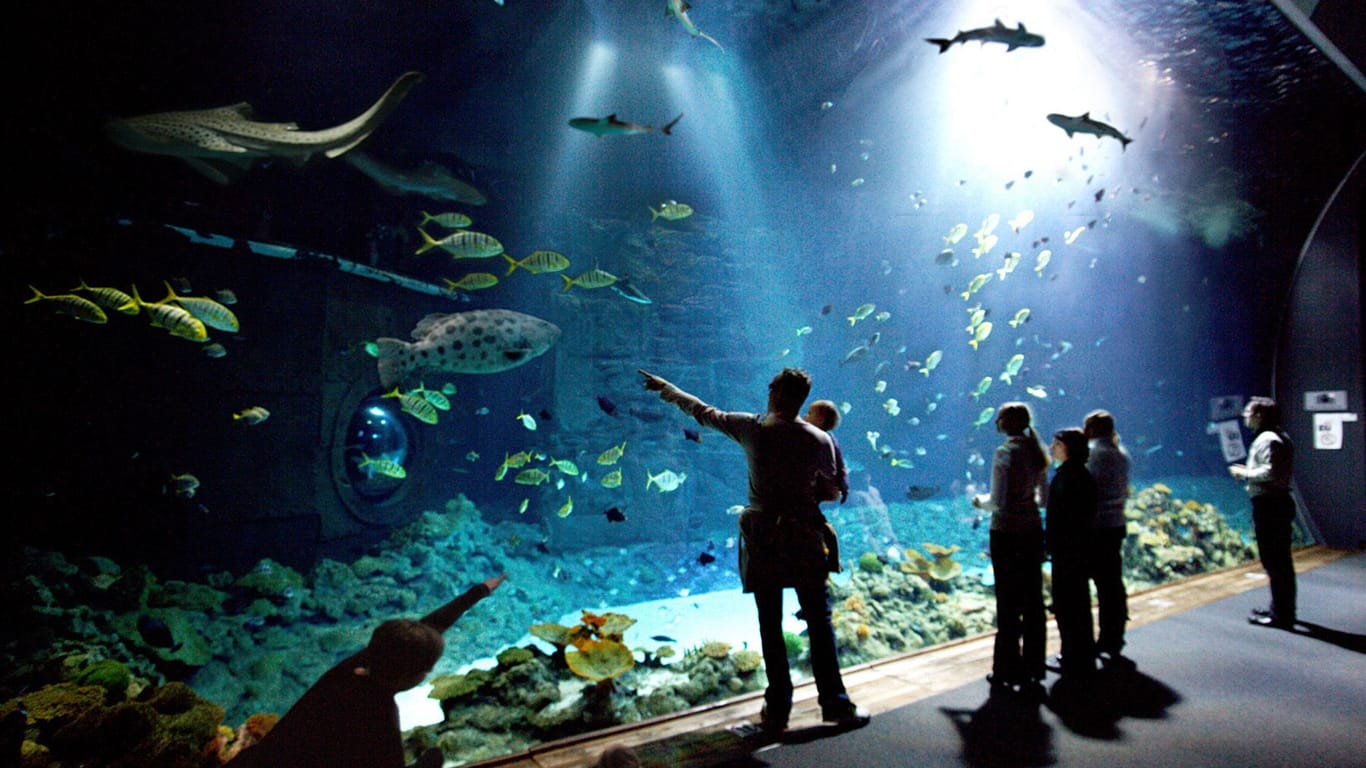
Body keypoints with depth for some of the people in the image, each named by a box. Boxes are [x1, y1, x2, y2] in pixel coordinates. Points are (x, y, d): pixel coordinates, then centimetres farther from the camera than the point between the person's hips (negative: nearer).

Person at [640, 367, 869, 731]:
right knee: (820, 622, 10)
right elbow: (831, 493, 2)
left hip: (762, 539, 0)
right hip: (805, 538, 0)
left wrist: (666, 388, 21)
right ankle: (835, 703, 16)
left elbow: (702, 411, 7)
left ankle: (778, 708, 16)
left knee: (770, 625, 9)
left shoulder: (750, 428, -7)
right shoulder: (820, 440, -6)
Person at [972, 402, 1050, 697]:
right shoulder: (1036, 452, 7)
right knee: (1033, 598, 11)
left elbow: (998, 502, -16)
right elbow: (1044, 498, 12)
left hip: (1006, 532, -7)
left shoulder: (1005, 453, -14)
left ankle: (1008, 671, 10)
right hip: (1032, 530, 7)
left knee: (1008, 601, 1)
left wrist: (980, 502, 3)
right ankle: (1033, 672, 20)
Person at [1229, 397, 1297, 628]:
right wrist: (1249, 472, 12)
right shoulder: (1282, 437, 15)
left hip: (1268, 504, -11)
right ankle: (1282, 609, 27)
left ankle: (1281, 614, 1)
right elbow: (1285, 471, 18)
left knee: (1273, 561, -4)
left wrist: (1244, 473, -11)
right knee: (1281, 560, 17)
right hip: (1281, 502, 11)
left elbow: (1270, 472, -25)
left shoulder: (1267, 439, -16)